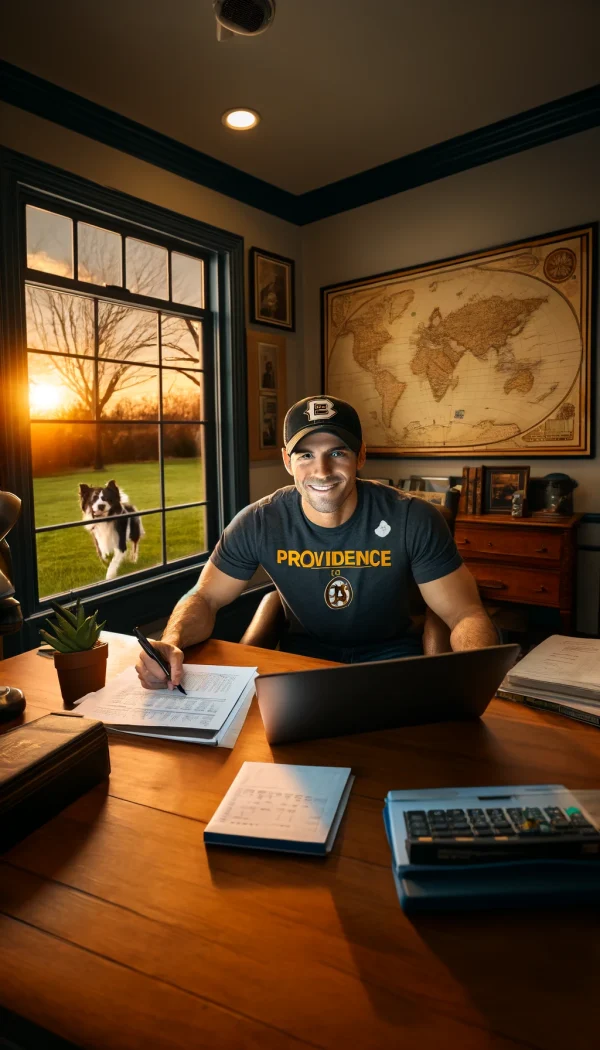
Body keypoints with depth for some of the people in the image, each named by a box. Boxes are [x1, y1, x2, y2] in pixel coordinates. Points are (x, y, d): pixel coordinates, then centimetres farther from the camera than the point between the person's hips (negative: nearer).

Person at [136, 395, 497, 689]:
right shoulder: (258, 523, -16)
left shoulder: (413, 519, -20)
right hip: (304, 651, 2)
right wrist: (172, 642, -31)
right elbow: (205, 598, -7)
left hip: (390, 652, -1)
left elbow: (466, 614, -16)